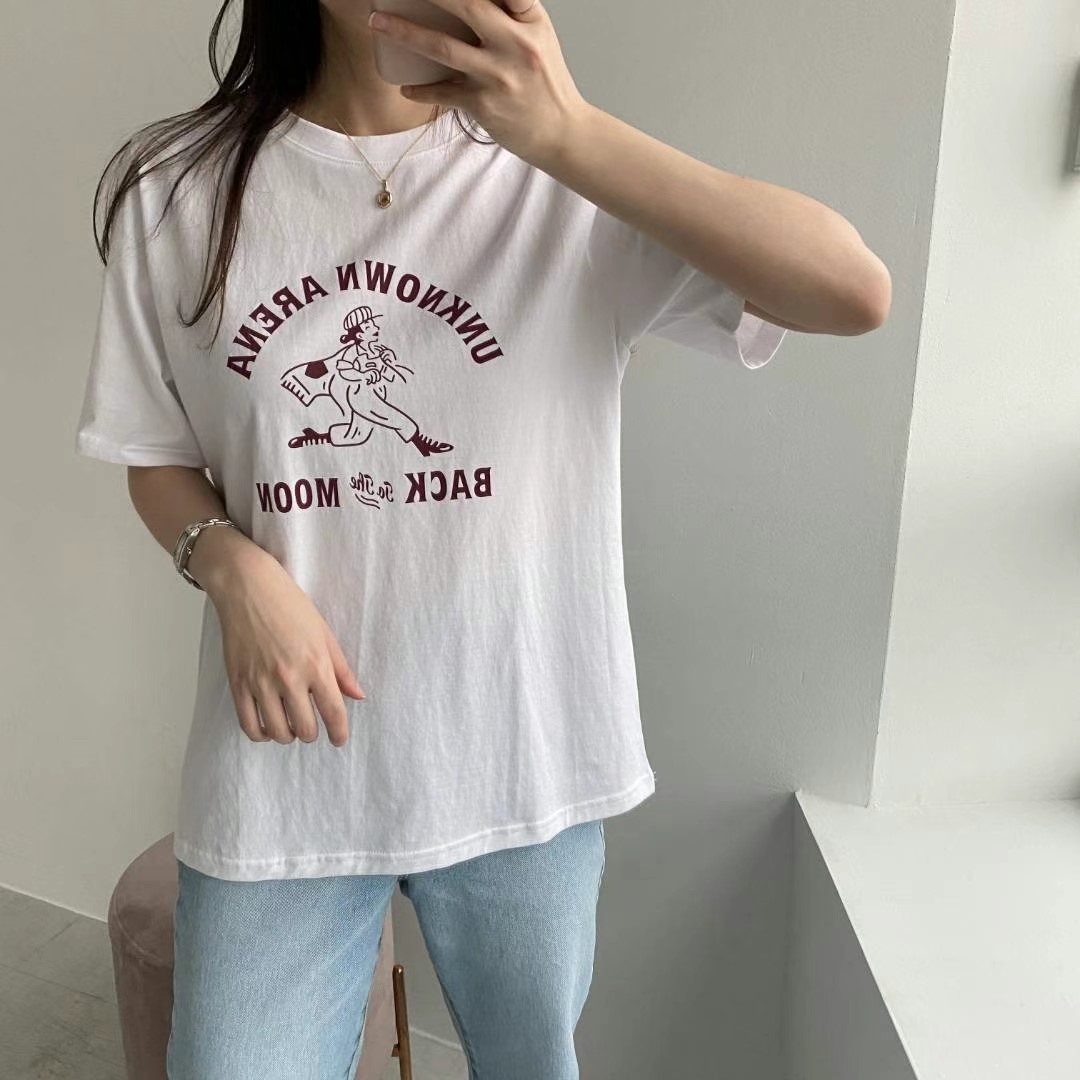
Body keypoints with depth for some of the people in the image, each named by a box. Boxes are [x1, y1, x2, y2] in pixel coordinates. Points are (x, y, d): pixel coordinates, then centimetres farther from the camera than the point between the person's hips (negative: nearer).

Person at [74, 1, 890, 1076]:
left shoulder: (569, 180, -6)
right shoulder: (178, 189, -1)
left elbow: (854, 292, -18)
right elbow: (158, 455, 7)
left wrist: (568, 132, -24)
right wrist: (235, 570, -14)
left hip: (520, 761, 1)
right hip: (281, 769, 1)